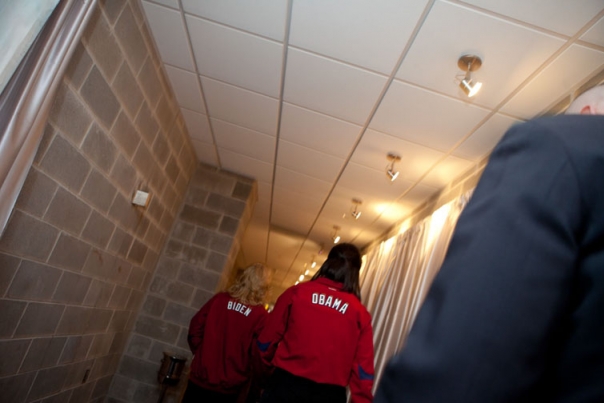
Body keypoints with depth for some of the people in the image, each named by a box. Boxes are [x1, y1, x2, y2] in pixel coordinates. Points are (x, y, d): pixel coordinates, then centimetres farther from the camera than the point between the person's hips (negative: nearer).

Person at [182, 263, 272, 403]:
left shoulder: (219, 299, -3)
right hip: (228, 389, -2)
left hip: (199, 379, 2)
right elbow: (258, 357, -13)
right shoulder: (261, 316, -13)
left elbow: (195, 329, 2)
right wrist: (244, 378, 5)